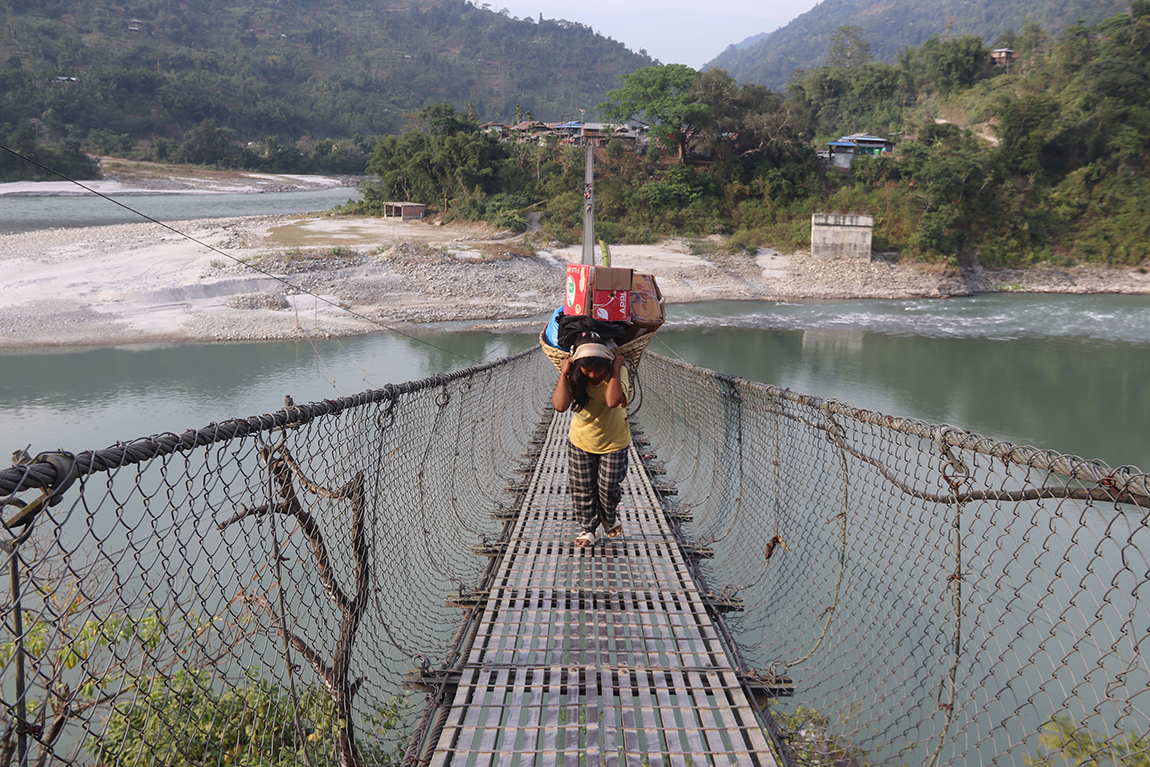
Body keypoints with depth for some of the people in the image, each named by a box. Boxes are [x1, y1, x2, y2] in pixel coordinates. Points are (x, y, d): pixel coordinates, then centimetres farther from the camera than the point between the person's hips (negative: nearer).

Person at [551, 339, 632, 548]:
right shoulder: (574, 376, -19)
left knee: (609, 487, 6)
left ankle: (610, 518, 37)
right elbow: (560, 405, -35)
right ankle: (588, 529, 27)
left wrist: (615, 370, -39)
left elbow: (613, 401, -44)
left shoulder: (618, 371, -24)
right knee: (582, 488, 7)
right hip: (581, 440, 2)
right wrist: (563, 373, -32)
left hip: (614, 441, -1)